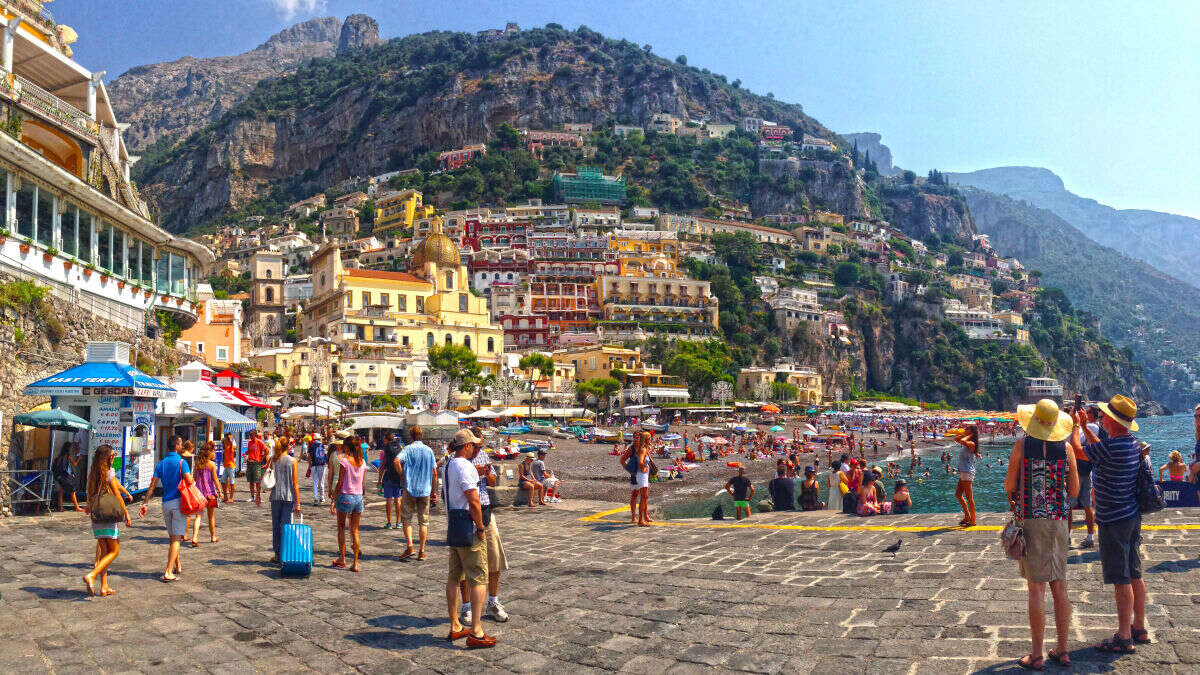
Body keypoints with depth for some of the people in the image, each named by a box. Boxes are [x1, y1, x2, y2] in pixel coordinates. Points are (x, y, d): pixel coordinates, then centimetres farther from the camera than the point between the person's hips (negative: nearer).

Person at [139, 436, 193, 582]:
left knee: (172, 537, 19)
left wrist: (145, 503, 3)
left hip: (166, 503, 6)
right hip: (179, 502, -6)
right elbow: (189, 481, -19)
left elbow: (152, 485, 3)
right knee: (176, 538, -3)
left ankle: (178, 566, 31)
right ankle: (168, 572, -9)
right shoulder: (181, 462, -8)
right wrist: (193, 479, 4)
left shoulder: (161, 463, 8)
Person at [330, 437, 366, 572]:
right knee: (355, 531, 10)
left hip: (346, 496, -4)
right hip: (359, 497, 4)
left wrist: (333, 500, -3)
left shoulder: (344, 461, -11)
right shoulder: (363, 462, 4)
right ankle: (355, 563, 7)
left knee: (341, 528, 14)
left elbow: (340, 483, -10)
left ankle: (342, 559, 15)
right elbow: (362, 483, 10)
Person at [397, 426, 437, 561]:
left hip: (410, 488, -2)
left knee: (406, 519, 8)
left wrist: (402, 475, -7)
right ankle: (422, 551, 7)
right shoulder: (429, 450, 8)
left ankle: (409, 546, -6)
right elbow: (434, 472, 7)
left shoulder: (408, 448, -2)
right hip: (425, 490, 3)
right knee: (423, 522, 7)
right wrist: (434, 490, 14)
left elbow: (397, 461, -21)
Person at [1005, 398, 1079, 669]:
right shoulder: (1065, 448, 1)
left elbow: (1009, 485, -5)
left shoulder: (1022, 445, -7)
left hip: (1031, 521, -3)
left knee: (1036, 589, -1)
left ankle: (1036, 656, 3)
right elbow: (1074, 490, 6)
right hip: (1058, 522, 3)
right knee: (1059, 588, 11)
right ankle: (1062, 651, 19)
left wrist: (1011, 496, 17)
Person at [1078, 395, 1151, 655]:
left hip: (1114, 520, -9)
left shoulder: (1112, 447, -24)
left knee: (1121, 579, -2)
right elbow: (1099, 446, 21)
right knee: (1134, 575, 17)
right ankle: (1139, 628, 28)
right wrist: (1084, 427, 26)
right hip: (1132, 515, 9)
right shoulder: (1133, 442, 4)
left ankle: (1124, 638, 4)